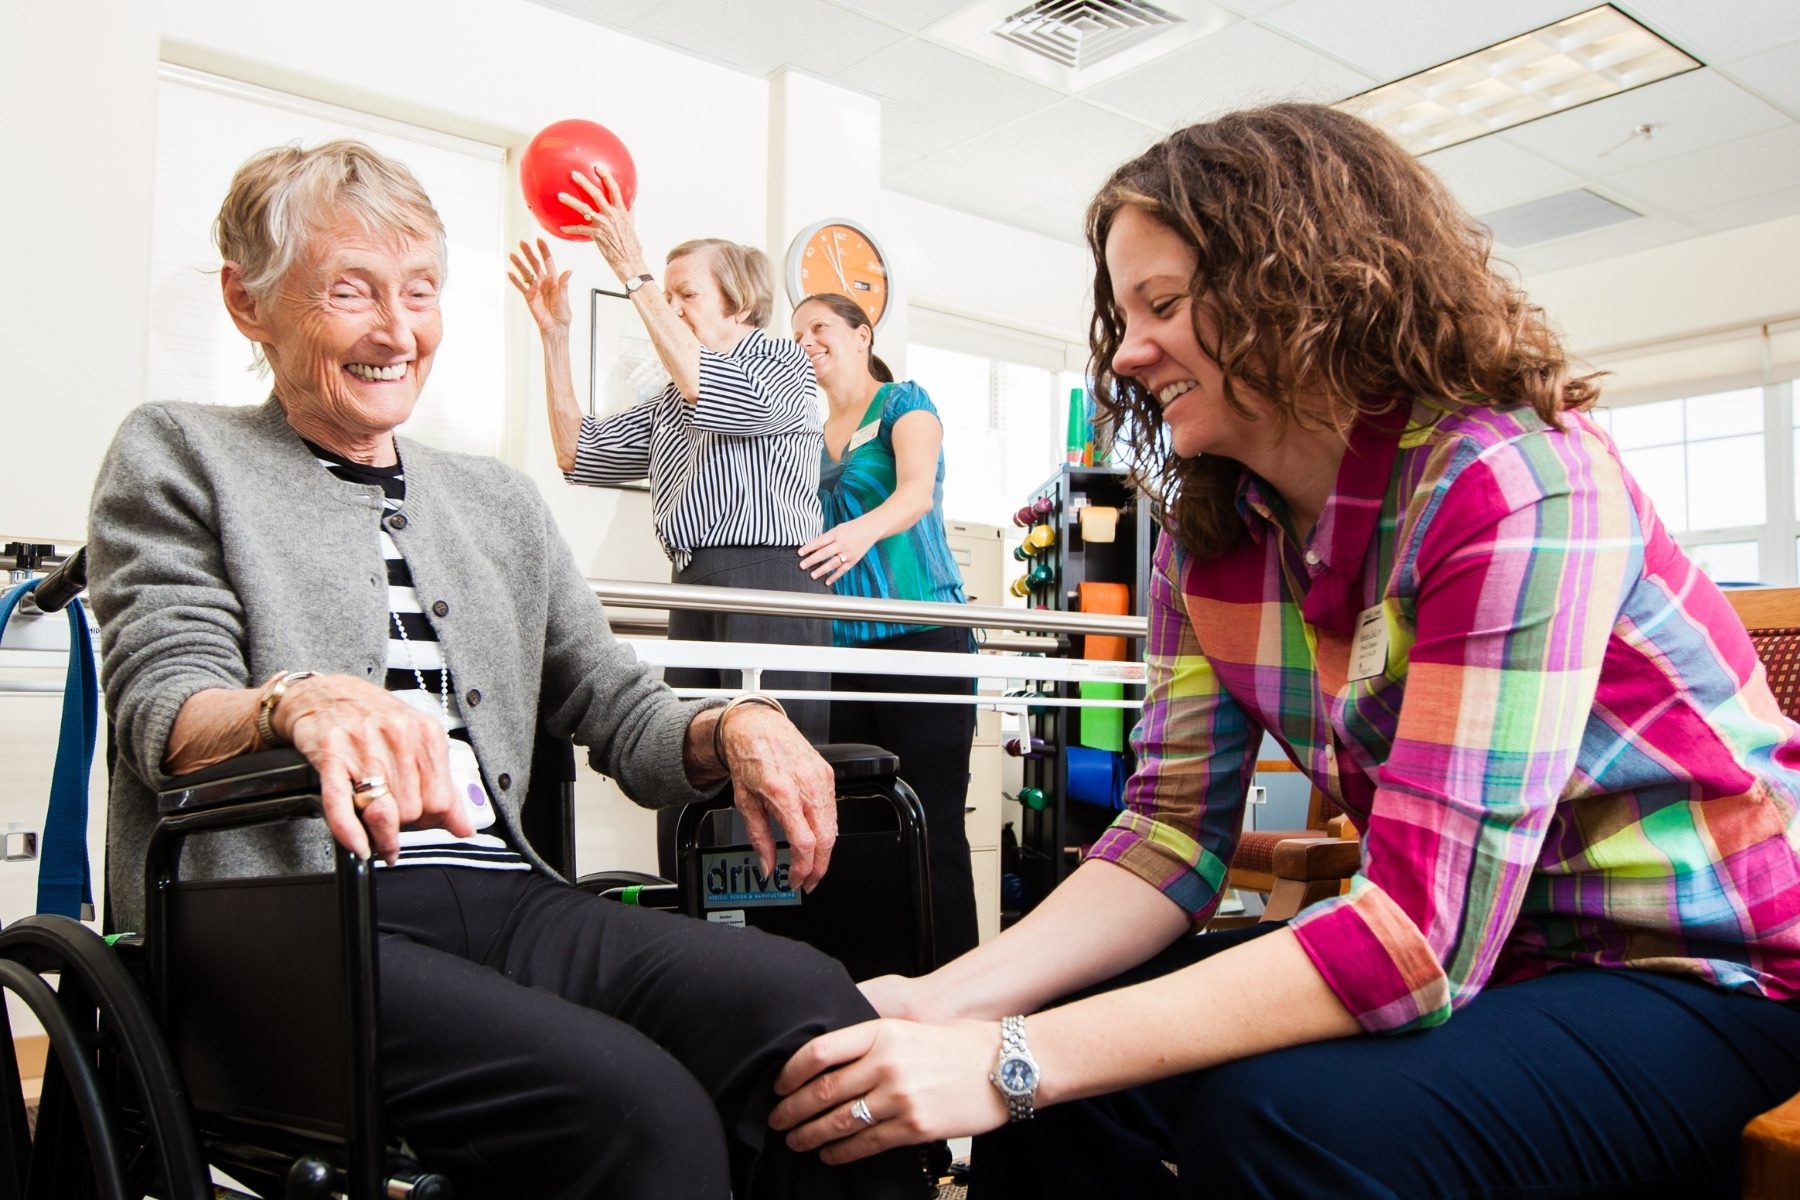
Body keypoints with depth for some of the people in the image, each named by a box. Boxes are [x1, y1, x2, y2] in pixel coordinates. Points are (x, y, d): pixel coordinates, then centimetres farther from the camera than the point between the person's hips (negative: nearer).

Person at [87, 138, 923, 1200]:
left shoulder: (500, 499, 24)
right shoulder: (176, 456, 11)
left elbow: (618, 711, 18)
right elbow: (163, 704, -3)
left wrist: (734, 729, -5)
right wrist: (299, 701, -27)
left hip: (508, 901, 4)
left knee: (806, 997, -26)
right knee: (639, 1107, -32)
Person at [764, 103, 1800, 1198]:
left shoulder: (1511, 485, -24)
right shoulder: (1209, 532, -2)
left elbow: (1420, 936, -30)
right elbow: (1173, 835, -4)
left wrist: (1016, 1062, -33)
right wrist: (949, 1004, -20)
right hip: (1469, 949, 6)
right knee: (1058, 1086, -11)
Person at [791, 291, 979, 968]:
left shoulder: (903, 402, 3)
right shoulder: (811, 433, 21)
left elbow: (916, 491, -15)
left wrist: (862, 532, -34)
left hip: (920, 635, -6)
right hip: (841, 645, 7)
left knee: (932, 827, -8)